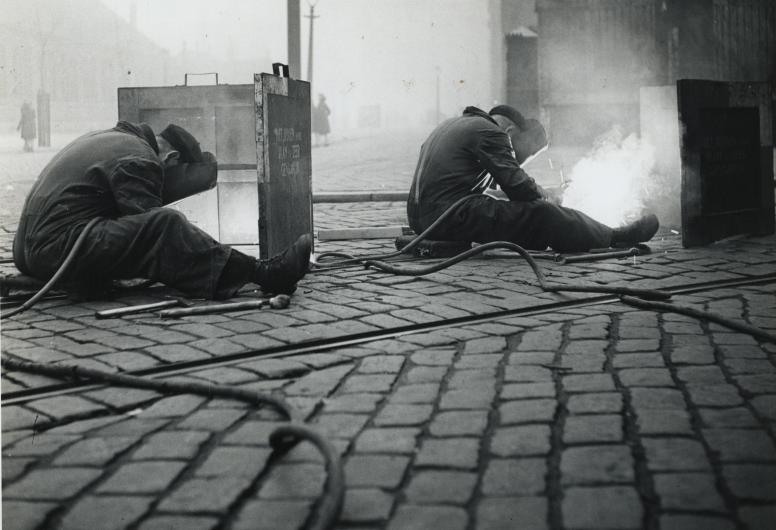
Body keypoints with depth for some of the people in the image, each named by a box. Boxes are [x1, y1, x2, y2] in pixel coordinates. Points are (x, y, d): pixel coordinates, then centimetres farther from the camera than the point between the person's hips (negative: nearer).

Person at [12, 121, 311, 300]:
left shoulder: (108, 140, 24)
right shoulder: (138, 159, -7)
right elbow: (153, 229, -14)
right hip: (62, 245, -11)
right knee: (164, 226, -23)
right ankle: (262, 275, -30)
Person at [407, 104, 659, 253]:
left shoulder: (453, 124, 25)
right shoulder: (489, 131, -5)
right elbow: (516, 184, -9)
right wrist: (544, 198, 10)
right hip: (451, 215, -9)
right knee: (540, 214, -4)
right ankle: (614, 238, 8)